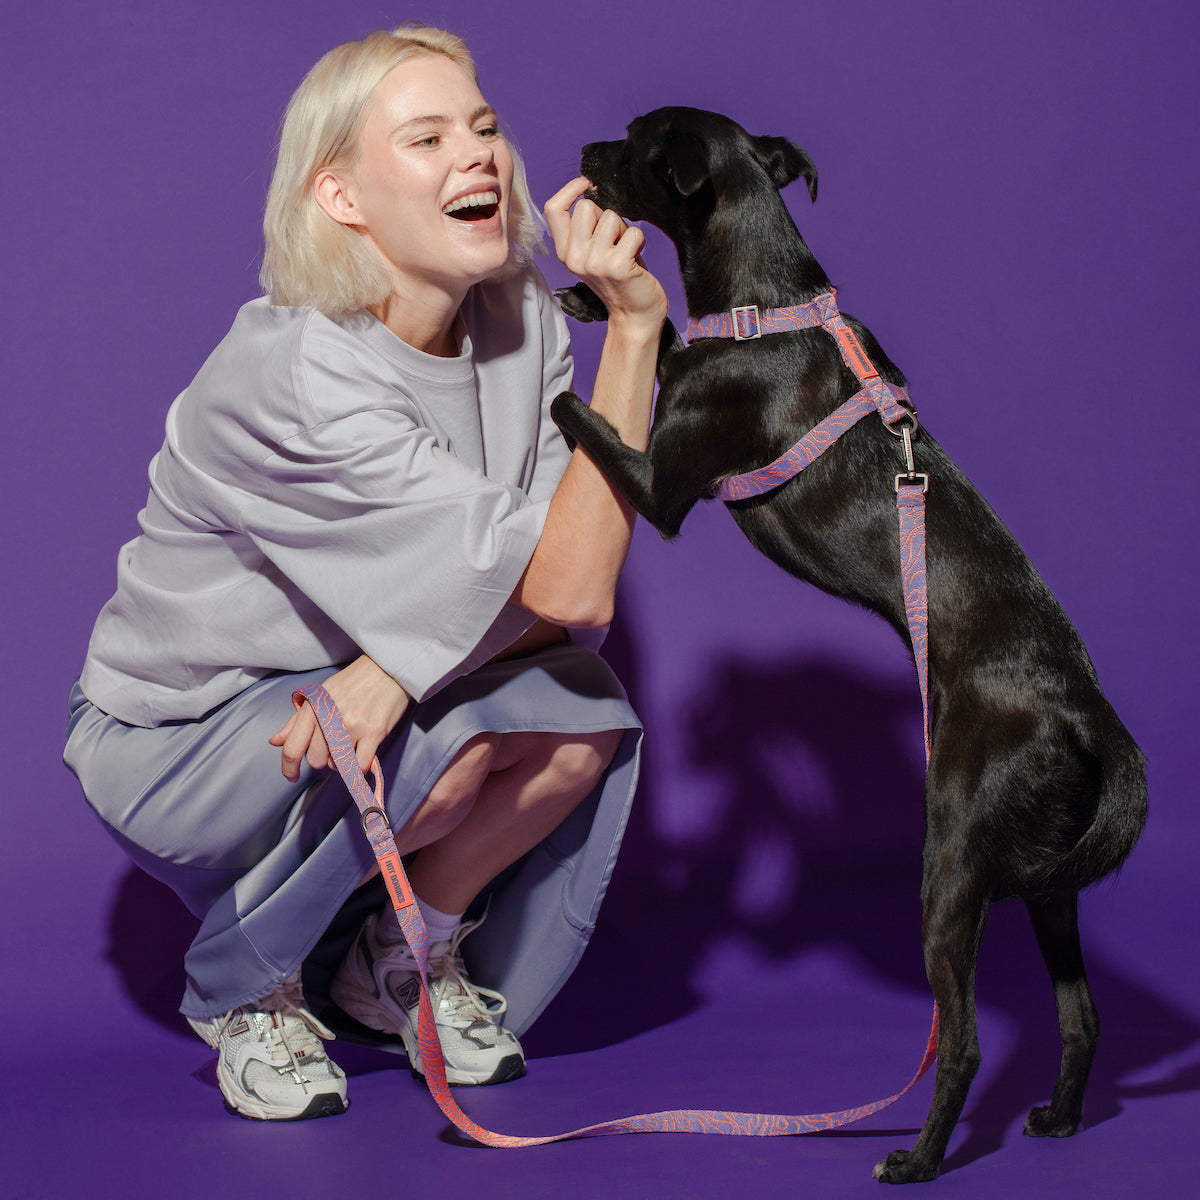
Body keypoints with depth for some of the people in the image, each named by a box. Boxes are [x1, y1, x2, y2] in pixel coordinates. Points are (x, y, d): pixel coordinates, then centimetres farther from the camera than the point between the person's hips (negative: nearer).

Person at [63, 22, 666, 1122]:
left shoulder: (521, 319, -9)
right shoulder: (298, 379, -32)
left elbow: (564, 591, -13)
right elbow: (570, 588, -32)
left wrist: (403, 660, -32)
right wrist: (634, 326, -34)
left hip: (338, 688, 6)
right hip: (173, 736, -6)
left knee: (585, 713, -20)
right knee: (433, 745, -32)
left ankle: (407, 954, 7)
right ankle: (245, 989, -4)